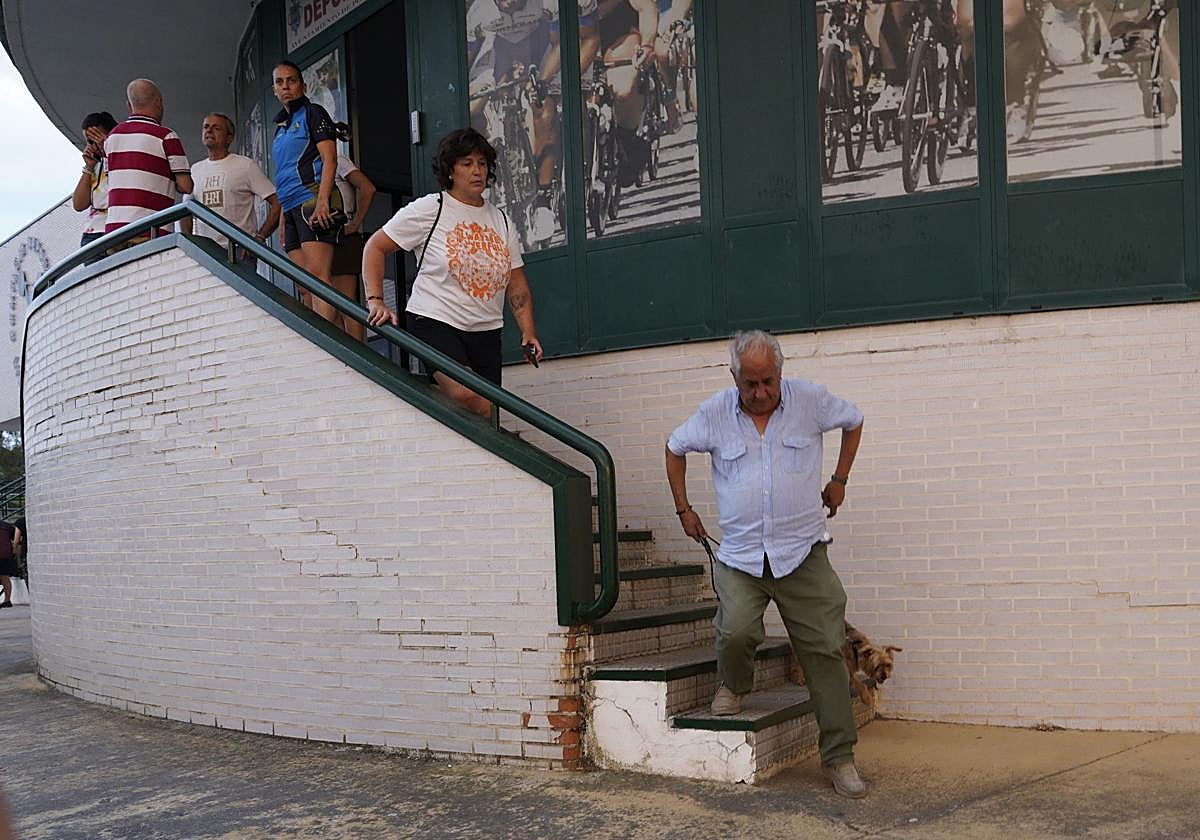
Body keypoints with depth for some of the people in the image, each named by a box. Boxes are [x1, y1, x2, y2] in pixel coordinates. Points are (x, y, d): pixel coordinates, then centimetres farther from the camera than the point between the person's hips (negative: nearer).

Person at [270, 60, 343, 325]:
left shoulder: (313, 113, 4)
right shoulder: (281, 127, 27)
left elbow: (329, 159, -8)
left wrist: (322, 202, -21)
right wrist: (283, 223, 19)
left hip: (312, 201, -8)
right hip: (291, 209, 9)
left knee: (318, 275, -20)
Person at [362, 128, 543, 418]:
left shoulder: (500, 221, 15)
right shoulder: (429, 209, -1)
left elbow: (517, 284, 17)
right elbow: (375, 248, 0)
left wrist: (528, 332, 4)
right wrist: (375, 300, -14)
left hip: (486, 331, 6)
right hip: (435, 321, -6)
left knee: (486, 415, 2)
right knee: (467, 398, -28)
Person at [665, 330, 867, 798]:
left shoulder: (809, 400, -1)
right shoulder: (715, 414, 0)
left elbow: (853, 421, 19)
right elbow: (675, 449, 17)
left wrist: (839, 480, 17)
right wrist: (683, 509, 16)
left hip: (803, 553, 0)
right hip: (739, 555, 0)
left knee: (824, 650, -2)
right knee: (736, 632, -23)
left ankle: (838, 757, 9)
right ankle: (734, 686, 14)